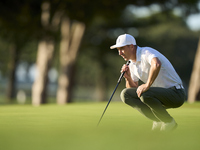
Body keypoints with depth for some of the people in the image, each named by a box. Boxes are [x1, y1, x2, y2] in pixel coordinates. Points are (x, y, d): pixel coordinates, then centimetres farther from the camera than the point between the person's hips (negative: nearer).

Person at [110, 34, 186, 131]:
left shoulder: (146, 52, -18)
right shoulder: (132, 64, 10)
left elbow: (157, 64, -42)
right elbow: (133, 88, 14)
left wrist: (147, 85, -34)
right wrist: (128, 78, -6)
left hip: (176, 93, -9)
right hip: (160, 94, 9)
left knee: (145, 94, -35)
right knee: (125, 94, 0)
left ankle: (169, 122, -10)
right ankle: (158, 121, -3)